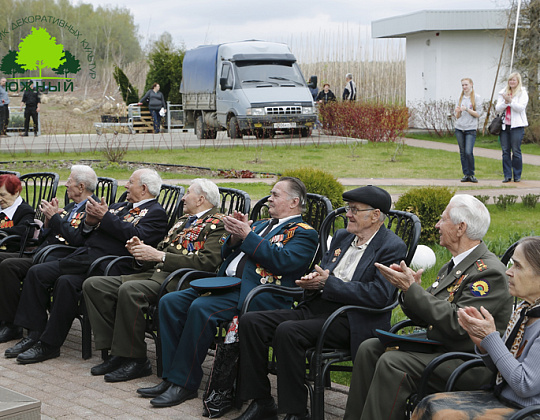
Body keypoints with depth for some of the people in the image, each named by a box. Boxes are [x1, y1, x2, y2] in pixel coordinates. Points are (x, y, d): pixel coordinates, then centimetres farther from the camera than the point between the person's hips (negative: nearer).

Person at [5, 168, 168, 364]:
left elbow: (138, 237, -17)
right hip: (84, 256, 9)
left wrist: (106, 216, -13)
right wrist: (90, 222, 1)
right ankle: (34, 334, -3)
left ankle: (49, 345, -19)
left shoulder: (156, 213, 2)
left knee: (66, 282, -31)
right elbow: (87, 235, 25)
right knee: (36, 272, -6)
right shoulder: (120, 206, 27)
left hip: (105, 266, -9)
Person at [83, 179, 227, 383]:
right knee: (93, 285, -5)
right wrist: (141, 250, 3)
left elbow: (208, 261, -16)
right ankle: (117, 352, -6)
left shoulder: (217, 223, 0)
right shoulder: (184, 220, 28)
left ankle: (136, 360, -22)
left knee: (129, 290, -35)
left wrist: (160, 255, -16)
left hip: (180, 280, -9)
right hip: (155, 273, 9)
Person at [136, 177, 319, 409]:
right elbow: (226, 254, 24)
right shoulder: (260, 225, 29)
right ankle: (171, 376, -8)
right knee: (169, 302, -10)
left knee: (201, 308, -31)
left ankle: (184, 383, -21)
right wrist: (234, 237, 2)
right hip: (226, 283, 9)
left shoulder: (304, 233, 5)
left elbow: (284, 261, -14)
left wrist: (247, 236, -11)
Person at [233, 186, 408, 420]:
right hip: (316, 308, 8)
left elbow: (379, 295, -18)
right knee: (250, 322, -9)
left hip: (351, 320, -8)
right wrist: (312, 280, -1)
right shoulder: (342, 237, 19)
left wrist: (328, 283, -16)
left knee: (288, 331, -32)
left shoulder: (392, 247, -6)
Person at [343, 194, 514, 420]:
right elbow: (426, 318, 15)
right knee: (369, 348, 0)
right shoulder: (453, 265, 14)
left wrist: (411, 288, -22)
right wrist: (409, 286, -6)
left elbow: (456, 323, -25)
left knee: (392, 363, -26)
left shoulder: (489, 271, -16)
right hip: (436, 346, 10)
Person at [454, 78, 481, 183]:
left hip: (471, 128, -4)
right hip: (459, 129, 4)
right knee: (462, 153, 5)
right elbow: (457, 116, 13)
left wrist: (467, 109, -16)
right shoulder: (460, 98, 13)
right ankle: (466, 174, 12)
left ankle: (472, 174, -2)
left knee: (468, 152, -15)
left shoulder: (476, 98, 1)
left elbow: (477, 114, -5)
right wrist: (458, 111, -9)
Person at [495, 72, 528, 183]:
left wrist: (510, 101, -20)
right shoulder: (503, 93, 14)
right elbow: (497, 108, 7)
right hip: (504, 125, 4)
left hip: (517, 125, -4)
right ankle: (507, 175, 7)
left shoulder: (523, 93, 3)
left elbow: (521, 107, -10)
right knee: (505, 151, 2)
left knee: (516, 151, -4)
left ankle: (517, 176, 4)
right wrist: (505, 102, -10)